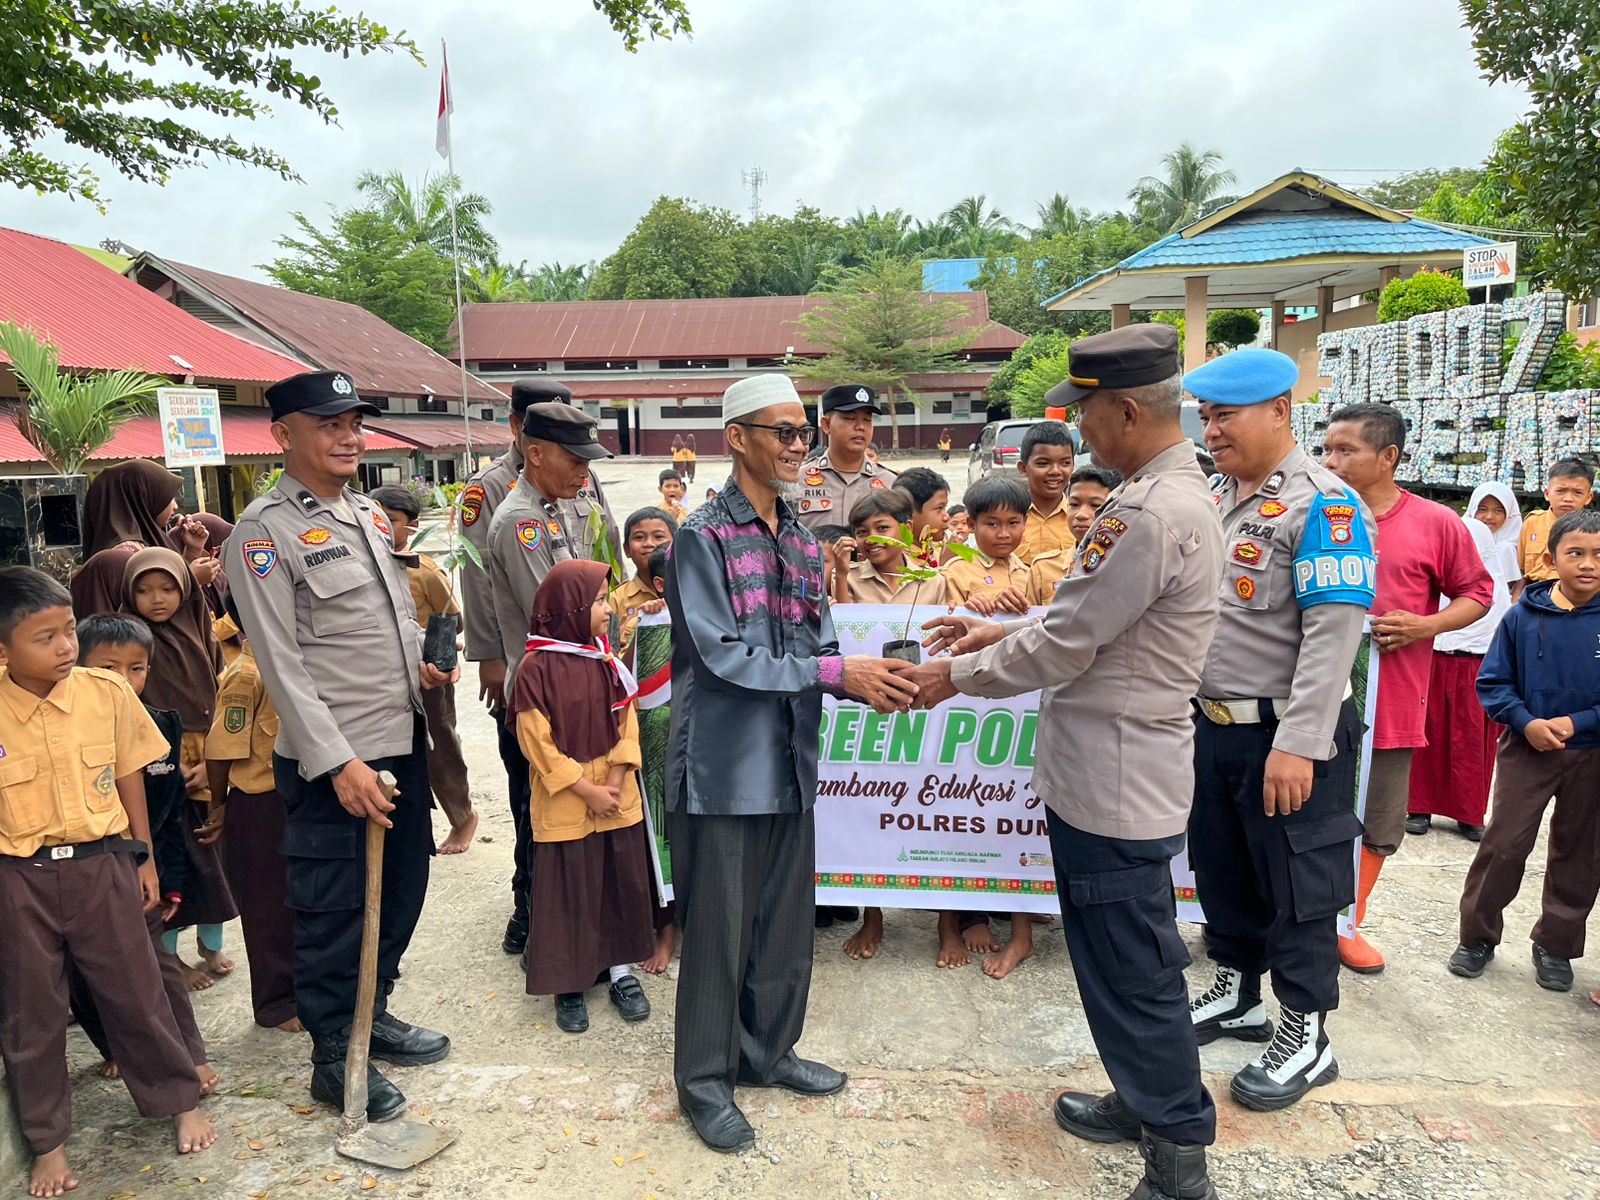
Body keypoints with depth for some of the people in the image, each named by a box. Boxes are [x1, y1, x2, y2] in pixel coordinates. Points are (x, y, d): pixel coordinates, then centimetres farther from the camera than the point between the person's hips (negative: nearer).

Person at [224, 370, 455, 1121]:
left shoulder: (370, 515, 12)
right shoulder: (266, 531, -11)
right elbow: (282, 663, -16)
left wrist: (419, 663, 3)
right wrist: (337, 761, -20)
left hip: (401, 742, 8)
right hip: (332, 759, -7)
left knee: (400, 889, 18)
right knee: (332, 911, 6)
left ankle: (372, 1013, 37)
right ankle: (334, 1057, 23)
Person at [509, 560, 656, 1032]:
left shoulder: (607, 661, 2)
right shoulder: (536, 669, -13)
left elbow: (627, 724, 3)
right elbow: (537, 743, -13)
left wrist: (614, 781, -10)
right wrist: (586, 789, -14)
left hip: (617, 796, 5)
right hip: (563, 803, -5)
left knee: (623, 882, 11)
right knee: (567, 891, 6)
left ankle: (622, 971, 27)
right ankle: (569, 986, 21)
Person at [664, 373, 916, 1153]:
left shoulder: (802, 543, 10)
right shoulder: (704, 537, -11)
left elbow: (818, 647, 8)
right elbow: (722, 656, -19)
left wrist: (868, 681, -12)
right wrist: (834, 671, -20)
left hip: (790, 762, 7)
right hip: (723, 765, -6)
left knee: (787, 921, 17)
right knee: (718, 929, 6)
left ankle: (768, 1052, 38)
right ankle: (704, 1080, 26)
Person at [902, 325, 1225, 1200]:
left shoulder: (1151, 514, -24)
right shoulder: (1178, 492, 10)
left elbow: (1065, 645, -20)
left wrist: (958, 678, -7)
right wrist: (998, 632, 13)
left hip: (1116, 782, -10)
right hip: (1118, 773, 10)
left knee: (1133, 971, 4)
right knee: (1123, 957, 24)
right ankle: (1144, 1101, 42)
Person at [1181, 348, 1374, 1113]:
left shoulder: (1323, 505, -16)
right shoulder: (1215, 497, 9)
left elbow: (1333, 632, -22)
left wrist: (1298, 744, -25)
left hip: (1287, 735, -7)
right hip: (1214, 724, 8)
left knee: (1297, 886, 7)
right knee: (1219, 866, 19)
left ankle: (1305, 1036, 23)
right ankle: (1236, 995, 38)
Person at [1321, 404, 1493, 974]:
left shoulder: (1436, 524, -2)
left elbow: (1477, 594, 6)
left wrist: (1425, 626, -10)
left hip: (1392, 702, 1)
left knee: (1378, 829, 13)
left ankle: (1346, 926, 34)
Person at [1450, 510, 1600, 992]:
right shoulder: (1524, 615, -8)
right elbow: (1493, 682, -3)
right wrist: (1526, 722, -16)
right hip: (1527, 749, -1)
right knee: (1504, 844, 1)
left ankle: (1555, 946, 30)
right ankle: (1478, 936, 16)